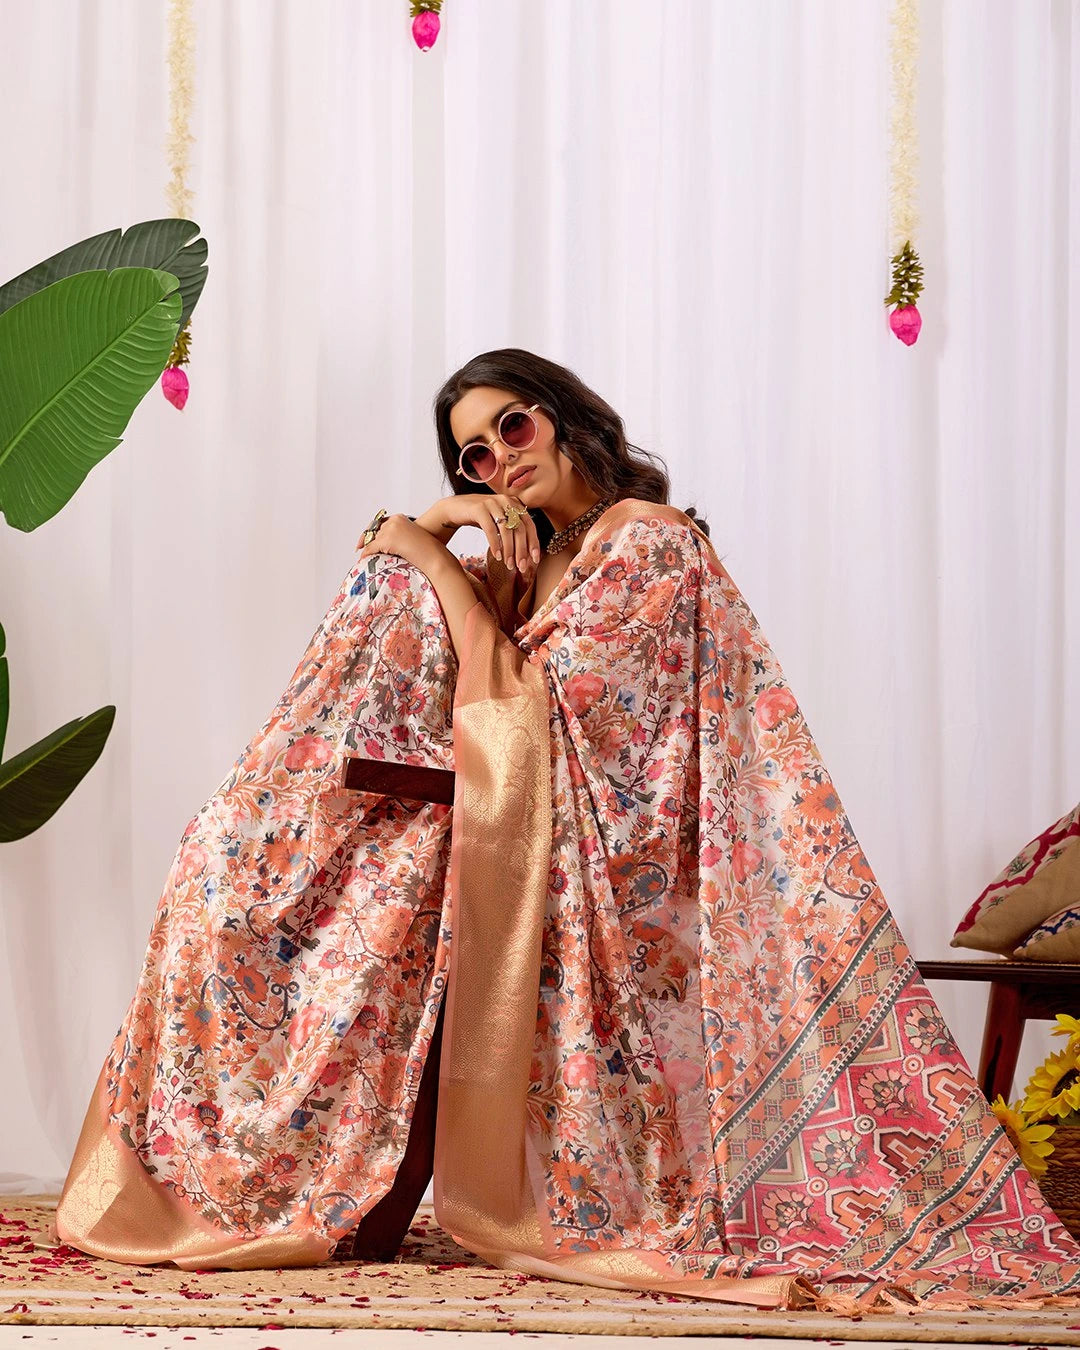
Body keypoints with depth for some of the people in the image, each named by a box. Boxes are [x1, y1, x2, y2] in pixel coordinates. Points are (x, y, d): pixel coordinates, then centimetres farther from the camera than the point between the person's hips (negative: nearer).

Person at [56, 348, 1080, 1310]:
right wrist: (433, 525, 0)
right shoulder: (530, 557, 16)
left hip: (591, 861, -8)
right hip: (503, 829, 9)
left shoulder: (648, 537, -10)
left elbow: (526, 697, -17)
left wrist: (436, 558, -10)